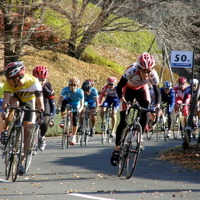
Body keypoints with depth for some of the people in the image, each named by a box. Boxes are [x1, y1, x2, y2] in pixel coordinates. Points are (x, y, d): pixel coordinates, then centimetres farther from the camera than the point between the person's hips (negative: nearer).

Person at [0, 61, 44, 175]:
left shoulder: (33, 83, -36)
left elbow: (40, 103, -34)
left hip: (29, 102, -1)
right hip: (16, 98, 1)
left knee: (27, 130, -10)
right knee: (14, 104, -37)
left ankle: (22, 161, -2)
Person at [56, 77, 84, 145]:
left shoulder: (80, 92, -32)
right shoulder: (65, 90, -32)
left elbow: (82, 104, -31)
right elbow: (60, 100, -31)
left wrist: (79, 110, -49)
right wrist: (58, 107, -49)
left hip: (76, 105, 0)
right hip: (68, 101, 0)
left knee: (75, 120, -10)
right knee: (64, 102, -36)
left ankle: (73, 137, 9)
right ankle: (63, 119, -16)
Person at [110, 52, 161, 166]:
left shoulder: (153, 75, -31)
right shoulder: (132, 71, -39)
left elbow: (157, 91, -20)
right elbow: (119, 87, -29)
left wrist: (158, 105, -37)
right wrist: (122, 99, -45)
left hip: (142, 89, 2)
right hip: (128, 89, -2)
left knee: (145, 114, -23)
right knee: (123, 121, -8)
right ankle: (116, 149, 1)